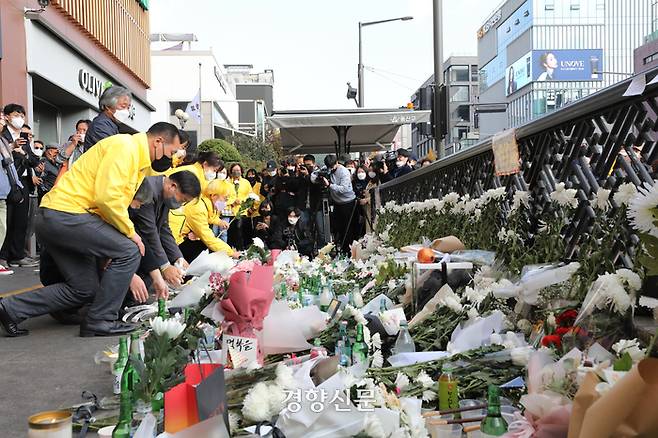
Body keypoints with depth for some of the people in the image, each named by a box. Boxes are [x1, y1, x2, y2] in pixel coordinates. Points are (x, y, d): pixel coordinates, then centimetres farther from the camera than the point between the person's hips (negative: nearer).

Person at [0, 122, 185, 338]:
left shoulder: (139, 159, 19)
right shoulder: (125, 146, -12)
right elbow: (107, 197, -24)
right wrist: (130, 232, -11)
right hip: (65, 213, -10)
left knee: (84, 290, 11)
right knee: (128, 251, -11)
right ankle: (101, 321, -4)